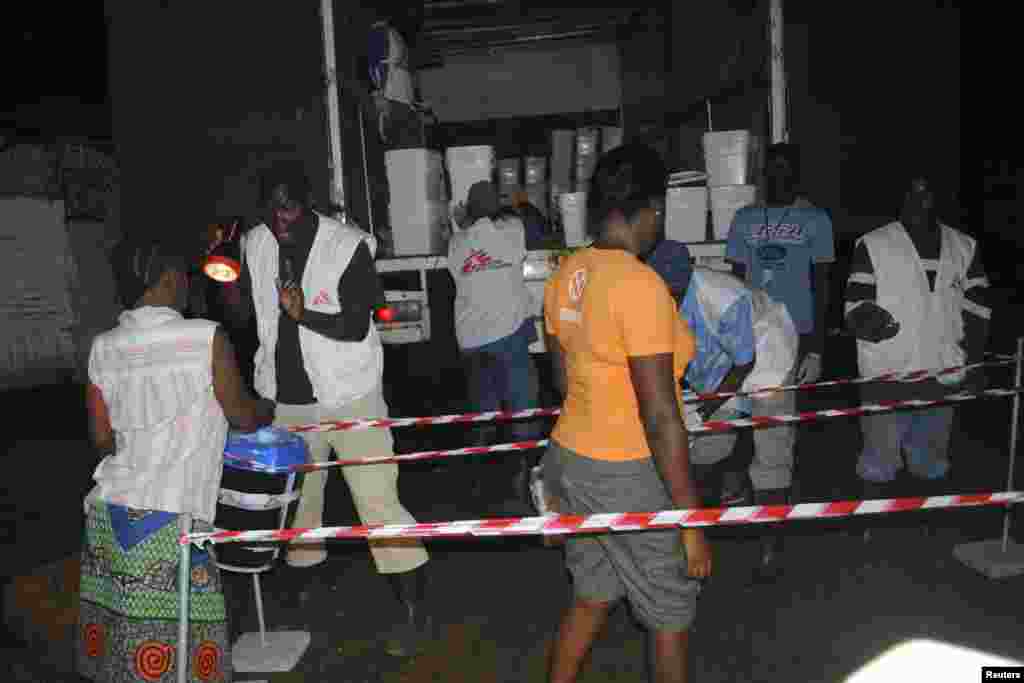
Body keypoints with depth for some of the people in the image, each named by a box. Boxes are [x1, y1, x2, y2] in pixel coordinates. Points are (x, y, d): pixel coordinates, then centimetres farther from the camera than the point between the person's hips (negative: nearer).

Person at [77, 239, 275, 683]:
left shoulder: (103, 348, 6)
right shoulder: (205, 338, -8)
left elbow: (102, 438, 13)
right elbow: (243, 416, 1)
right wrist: (267, 410, 23)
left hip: (107, 510, 6)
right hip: (166, 518, -6)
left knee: (110, 633, 17)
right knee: (169, 642, 5)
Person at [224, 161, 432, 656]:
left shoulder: (346, 245, -14)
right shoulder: (256, 244, 2)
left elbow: (357, 327, -16)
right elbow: (241, 313, 7)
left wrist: (305, 315, -31)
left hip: (347, 394, -5)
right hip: (286, 397, 5)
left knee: (378, 500, -5)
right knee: (293, 496, 18)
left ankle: (416, 612, 9)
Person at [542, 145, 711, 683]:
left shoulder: (565, 274, 1)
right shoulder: (640, 284, -23)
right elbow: (660, 419, -23)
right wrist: (691, 520, -16)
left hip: (569, 457, 7)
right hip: (628, 477, -7)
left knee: (591, 595, 26)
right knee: (670, 613, 17)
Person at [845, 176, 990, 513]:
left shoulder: (964, 247, 10)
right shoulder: (873, 244, -2)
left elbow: (977, 309, 14)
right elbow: (854, 309, -6)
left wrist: (974, 361, 11)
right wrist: (866, 319, -27)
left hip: (944, 375, 4)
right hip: (887, 375, -4)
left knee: (932, 459, 18)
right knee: (880, 455, 4)